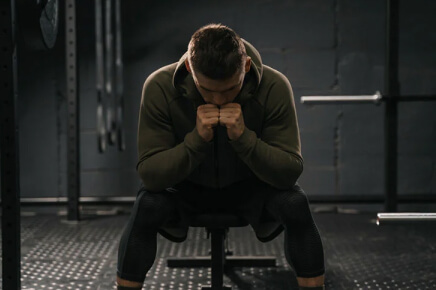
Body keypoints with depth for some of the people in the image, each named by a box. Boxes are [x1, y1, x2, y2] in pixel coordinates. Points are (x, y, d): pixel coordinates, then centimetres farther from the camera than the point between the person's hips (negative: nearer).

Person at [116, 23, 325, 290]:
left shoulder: (274, 86, -27)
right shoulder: (160, 87, -27)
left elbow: (291, 172, -25)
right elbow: (150, 174, -27)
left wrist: (243, 136, -41)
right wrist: (197, 138, -42)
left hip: (250, 188, 1)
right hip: (186, 189, 0)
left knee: (295, 203, -30)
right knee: (148, 204, -31)